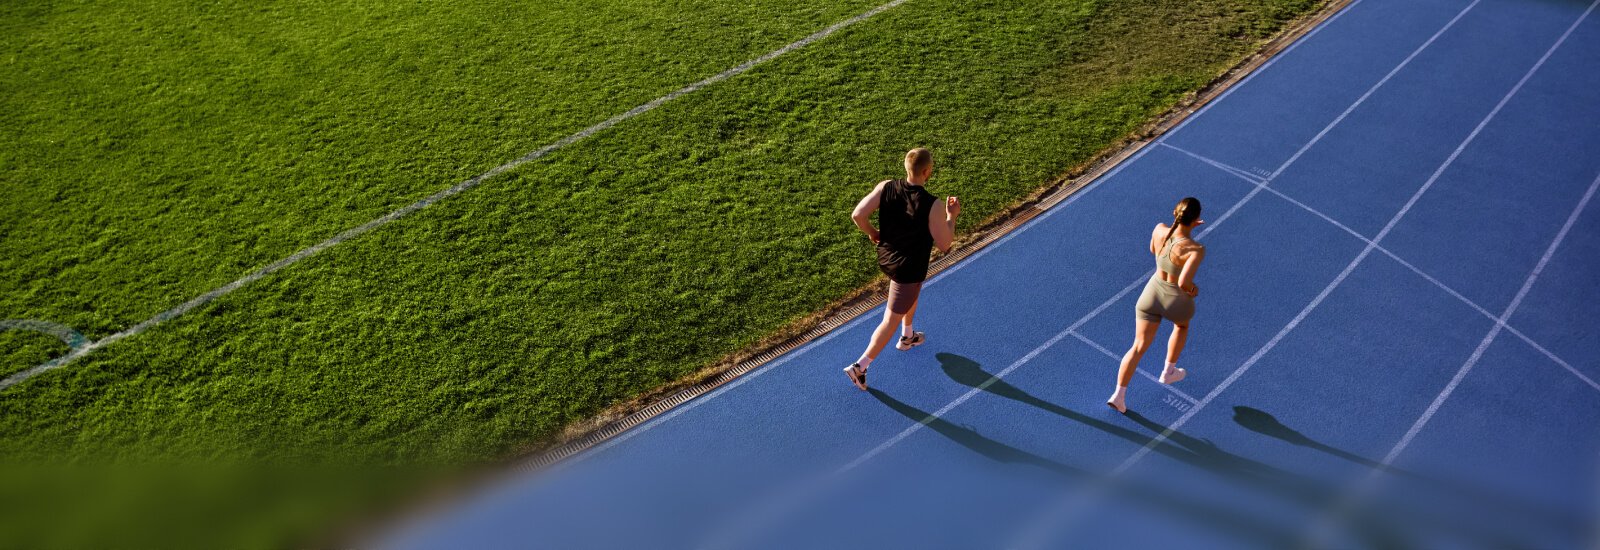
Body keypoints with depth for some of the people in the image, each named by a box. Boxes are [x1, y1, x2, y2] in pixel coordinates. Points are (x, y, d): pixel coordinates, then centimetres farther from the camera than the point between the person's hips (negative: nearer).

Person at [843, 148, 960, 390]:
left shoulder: (886, 187, -16)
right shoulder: (933, 206, -27)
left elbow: (858, 214, -16)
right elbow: (944, 245, -17)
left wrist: (872, 233, 3)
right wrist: (952, 216, -4)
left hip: (886, 256, 7)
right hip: (909, 268, -7)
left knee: (914, 291, 36)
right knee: (891, 320, 8)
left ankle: (908, 336, 57)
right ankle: (860, 367, 11)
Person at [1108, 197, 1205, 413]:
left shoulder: (1159, 229, -15)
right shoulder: (1196, 249, -31)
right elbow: (1183, 282, -38)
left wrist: (1183, 228, 7)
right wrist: (1193, 289, -14)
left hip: (1152, 293, 3)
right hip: (1177, 301, -3)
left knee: (1139, 346, 12)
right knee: (1182, 325, 35)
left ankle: (1118, 394, 5)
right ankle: (1168, 372, 47)